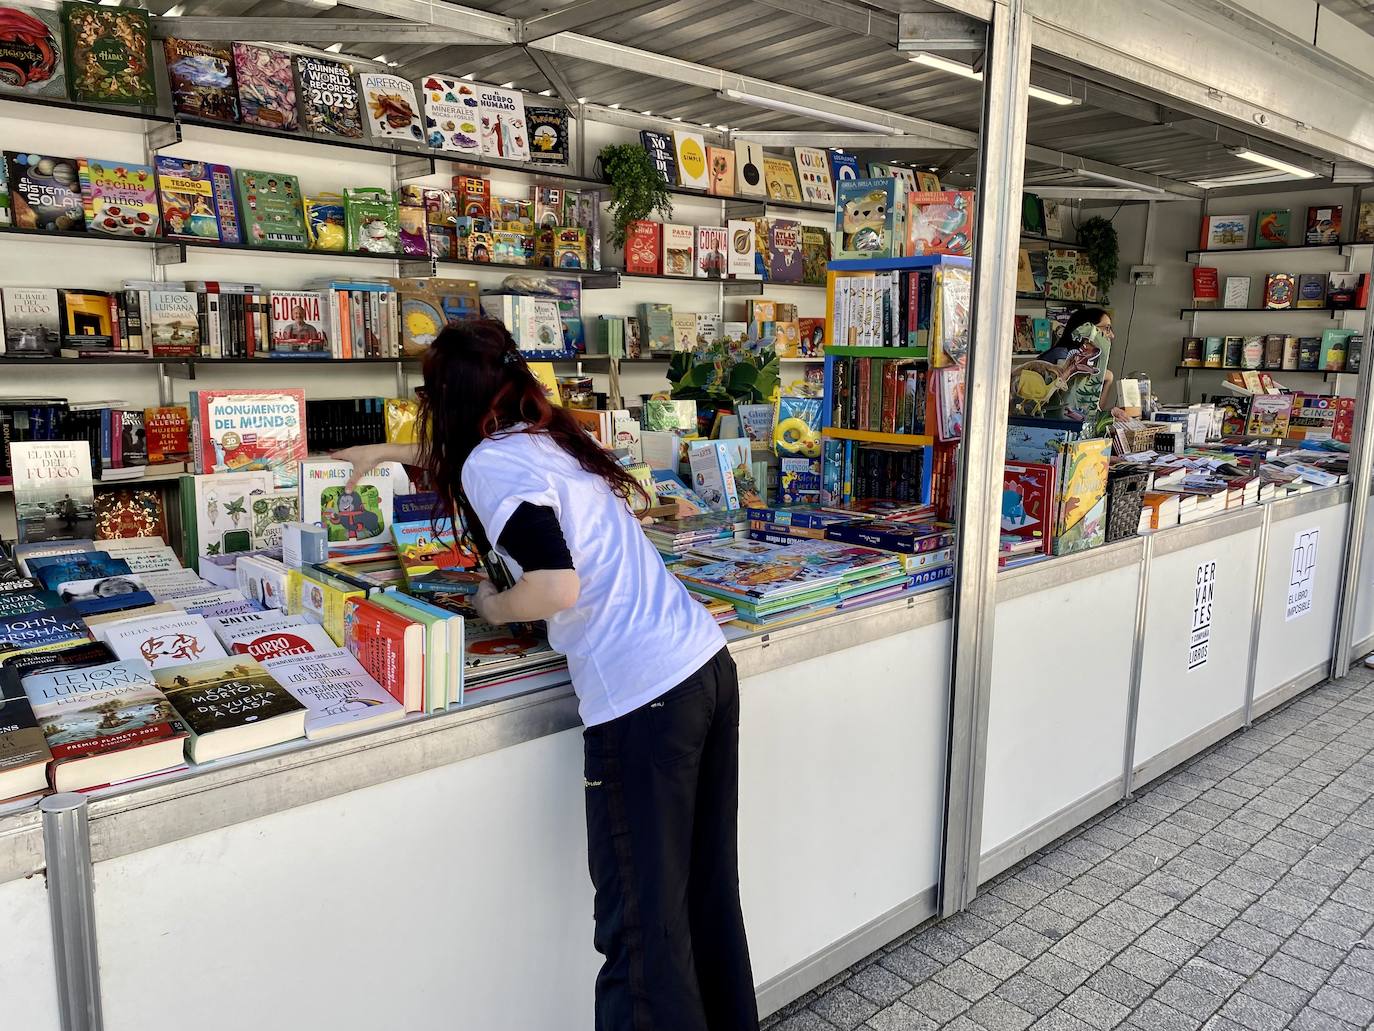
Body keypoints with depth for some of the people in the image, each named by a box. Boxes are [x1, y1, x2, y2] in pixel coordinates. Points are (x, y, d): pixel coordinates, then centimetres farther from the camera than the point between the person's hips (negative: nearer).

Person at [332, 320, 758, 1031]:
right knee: (708, 892, 21)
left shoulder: (490, 465, -7)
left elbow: (556, 585, -20)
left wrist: (492, 608, 0)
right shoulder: (550, 435, 18)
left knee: (642, 925, 4)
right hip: (708, 667, 9)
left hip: (642, 700, -9)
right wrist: (386, 451, 51)